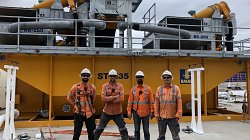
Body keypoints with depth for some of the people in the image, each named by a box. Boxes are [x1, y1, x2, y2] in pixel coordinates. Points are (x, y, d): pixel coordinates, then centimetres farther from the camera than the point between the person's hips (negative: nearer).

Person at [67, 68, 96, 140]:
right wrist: (76, 105, 7)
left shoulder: (93, 87, 1)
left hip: (89, 113, 2)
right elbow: (69, 97, 8)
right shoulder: (76, 86, -4)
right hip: (78, 113, -2)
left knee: (91, 133, 12)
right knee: (76, 133, 1)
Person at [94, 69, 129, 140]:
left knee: (123, 130, 8)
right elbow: (104, 98, -15)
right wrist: (114, 97, -19)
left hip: (118, 112, 0)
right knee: (99, 129, 11)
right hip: (107, 112, 0)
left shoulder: (120, 86, -4)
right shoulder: (105, 86, -4)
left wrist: (109, 99, -16)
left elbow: (121, 99, -14)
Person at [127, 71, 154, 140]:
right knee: (136, 130, 10)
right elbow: (130, 101, 2)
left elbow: (151, 101, -1)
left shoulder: (148, 88, -1)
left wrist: (152, 111, -3)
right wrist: (129, 112, -1)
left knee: (146, 130, 6)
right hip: (136, 113, 1)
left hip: (145, 113, -1)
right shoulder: (133, 89, 2)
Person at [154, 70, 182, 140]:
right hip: (162, 117, 2)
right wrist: (156, 114, 1)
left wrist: (178, 115, -8)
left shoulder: (176, 88, -2)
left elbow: (179, 103, -3)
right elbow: (156, 103, 4)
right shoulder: (159, 89, 3)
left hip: (173, 117, -2)